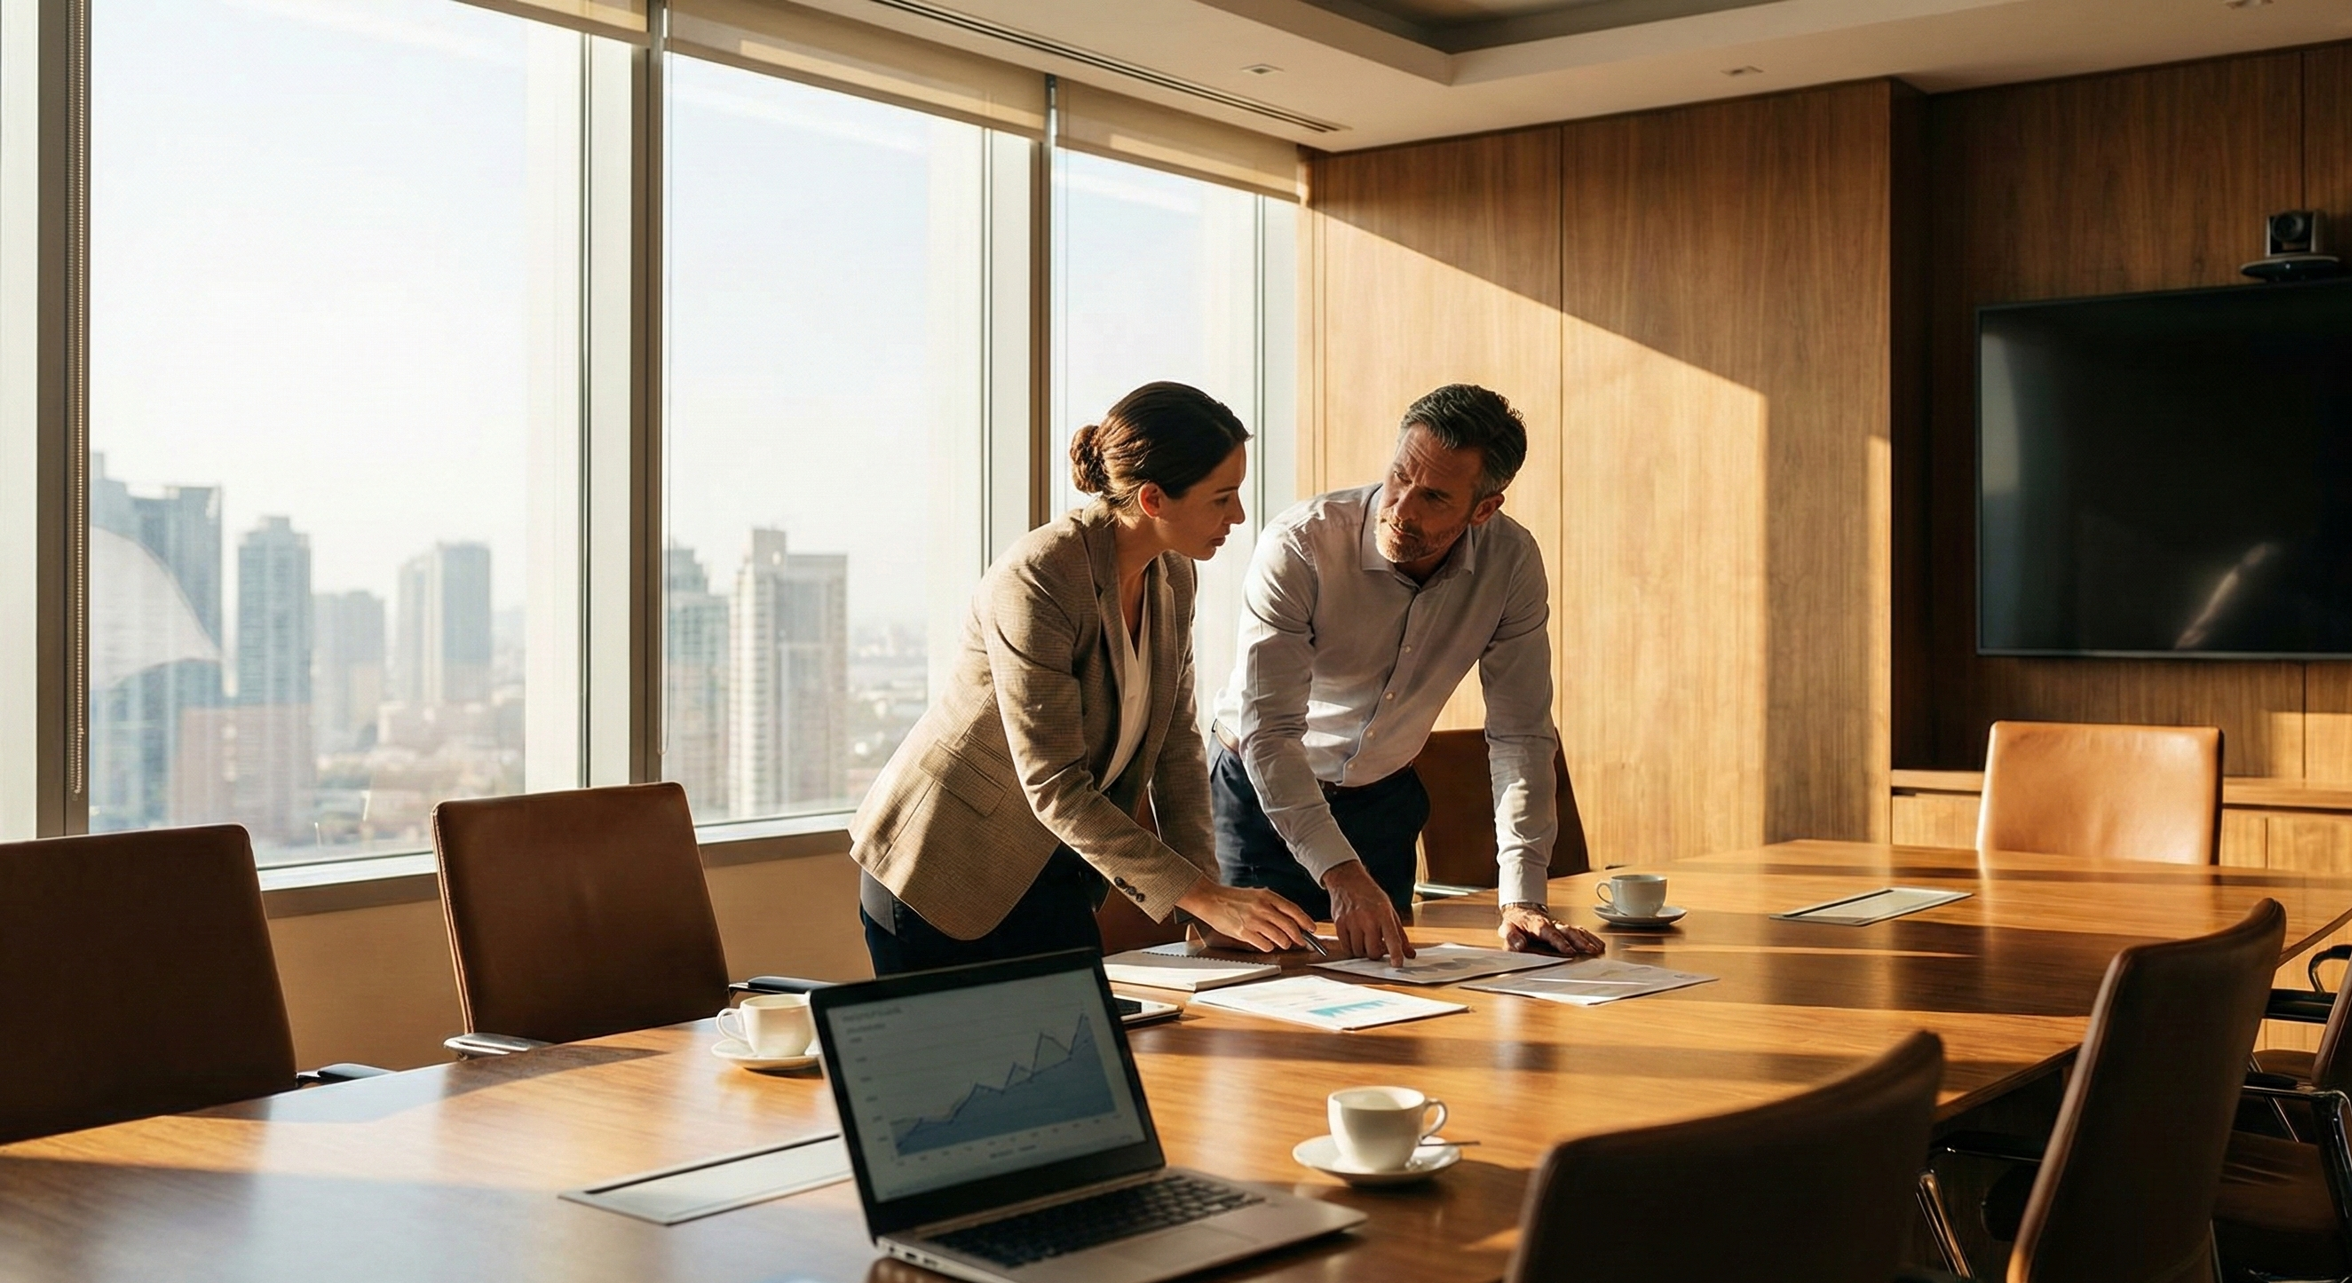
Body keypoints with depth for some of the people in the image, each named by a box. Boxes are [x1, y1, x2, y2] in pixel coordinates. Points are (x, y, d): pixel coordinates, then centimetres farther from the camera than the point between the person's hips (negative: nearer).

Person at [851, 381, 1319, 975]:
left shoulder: (1172, 577, -1)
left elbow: (1177, 747, 3)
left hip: (1055, 881, 7)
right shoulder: (1036, 582, -26)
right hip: (942, 879, -7)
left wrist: (1207, 889, -10)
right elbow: (1056, 789, -28)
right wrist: (1204, 898, -28)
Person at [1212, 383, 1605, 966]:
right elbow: (1268, 732, -33)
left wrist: (1521, 900, -22)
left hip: (1384, 800, 3)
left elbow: (1520, 733, -13)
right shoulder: (1299, 546, -29)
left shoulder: (1511, 561, -17)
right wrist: (1340, 872, -46)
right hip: (1263, 791, -3)